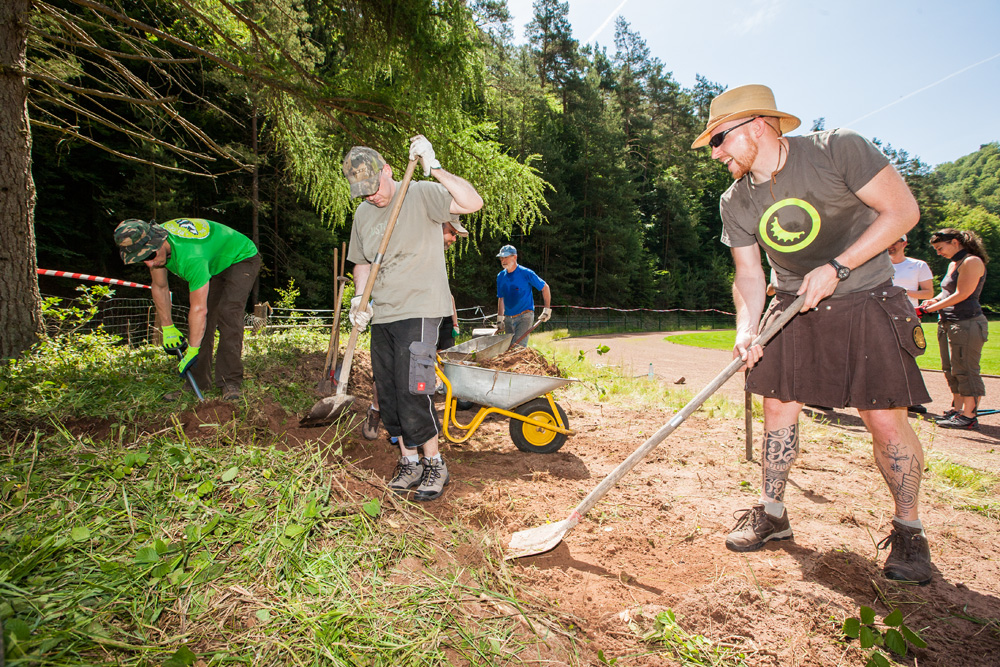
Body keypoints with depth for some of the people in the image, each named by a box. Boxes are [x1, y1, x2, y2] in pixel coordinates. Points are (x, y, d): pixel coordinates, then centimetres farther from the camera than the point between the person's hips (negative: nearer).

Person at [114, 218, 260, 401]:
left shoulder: (191, 256, -42)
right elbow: (159, 287, 0)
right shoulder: (153, 242, -16)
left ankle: (231, 382, -23)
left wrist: (192, 352, -30)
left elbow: (199, 310, -37)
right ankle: (198, 382, 1)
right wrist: (167, 327, 3)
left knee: (228, 313, -26)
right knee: (199, 323, -3)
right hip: (214, 264, 8)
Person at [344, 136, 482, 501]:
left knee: (412, 390, -11)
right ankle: (409, 461, 24)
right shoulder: (362, 214, 12)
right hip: (382, 315, 7)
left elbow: (473, 202, -21)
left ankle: (435, 464, 8)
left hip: (418, 310, -7)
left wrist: (434, 169, -25)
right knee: (388, 394, 9)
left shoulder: (422, 195, -7)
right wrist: (360, 299, 5)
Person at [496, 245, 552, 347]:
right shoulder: (500, 276, 7)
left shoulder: (526, 273, -8)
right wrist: (499, 319, 12)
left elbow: (545, 288, 0)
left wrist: (547, 310, -2)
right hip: (508, 318, 6)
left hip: (524, 317, -6)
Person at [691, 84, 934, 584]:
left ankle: (908, 529, 16)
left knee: (886, 420, -6)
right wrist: (747, 328, -17)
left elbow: (902, 210, -13)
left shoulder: (838, 150, -14)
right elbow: (748, 272, -1)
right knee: (778, 409, 1)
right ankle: (772, 513, 18)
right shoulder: (735, 202, -2)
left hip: (866, 300, -3)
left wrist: (836, 268, -21)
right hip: (793, 306, 4)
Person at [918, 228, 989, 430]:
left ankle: (968, 415, -3)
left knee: (965, 370, -7)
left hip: (966, 323, -9)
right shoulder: (953, 264, 18)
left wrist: (934, 307, -9)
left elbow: (962, 294, -15)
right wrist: (933, 301, 3)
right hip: (947, 323, 9)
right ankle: (957, 409, 19)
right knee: (950, 369, 11)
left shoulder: (972, 262, -10)